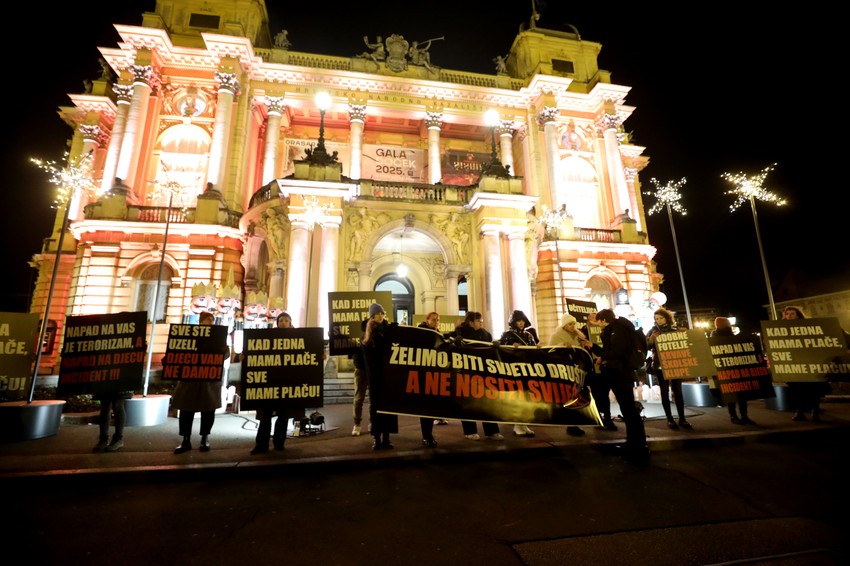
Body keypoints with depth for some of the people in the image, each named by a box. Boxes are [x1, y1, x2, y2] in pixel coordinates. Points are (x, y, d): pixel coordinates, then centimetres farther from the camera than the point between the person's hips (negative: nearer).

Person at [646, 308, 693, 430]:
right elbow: (646, 346, -6)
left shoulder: (674, 329, 9)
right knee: (665, 392, 1)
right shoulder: (653, 331, 2)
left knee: (678, 391, 4)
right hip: (660, 365, -2)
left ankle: (682, 419, 10)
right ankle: (669, 419, 5)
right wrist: (651, 339, -23)